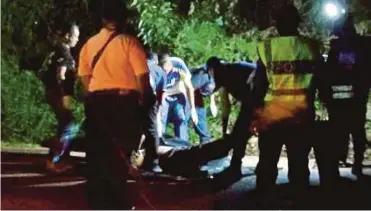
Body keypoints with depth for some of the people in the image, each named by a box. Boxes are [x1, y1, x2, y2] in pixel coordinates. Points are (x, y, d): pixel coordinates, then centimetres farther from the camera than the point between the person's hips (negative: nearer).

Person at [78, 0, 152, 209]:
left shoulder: (90, 44, 6)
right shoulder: (129, 42, -9)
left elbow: (84, 76, 10)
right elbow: (142, 76, -11)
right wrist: (143, 99, 5)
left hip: (96, 102, 4)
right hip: (124, 102, -4)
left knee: (97, 154, 10)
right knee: (120, 155, 6)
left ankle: (98, 203, 16)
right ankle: (118, 203, 11)